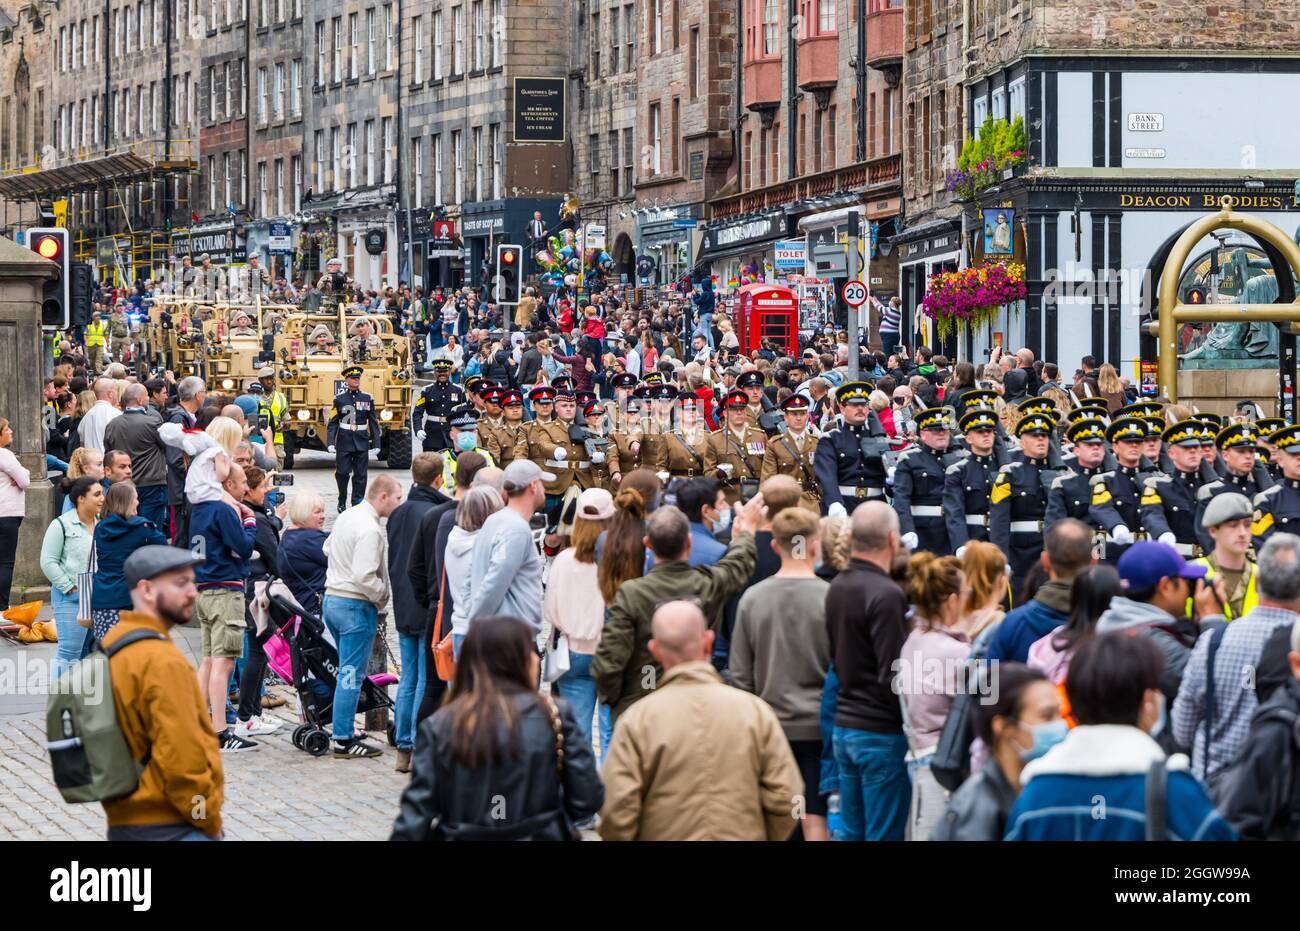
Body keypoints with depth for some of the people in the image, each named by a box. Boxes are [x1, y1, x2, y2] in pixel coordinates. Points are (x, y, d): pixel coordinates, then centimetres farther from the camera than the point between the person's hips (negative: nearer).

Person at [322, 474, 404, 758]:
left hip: (332, 599, 9)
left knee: (348, 670, 18)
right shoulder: (370, 530, -20)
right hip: (356, 606, -9)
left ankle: (344, 730, 22)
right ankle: (344, 740, -1)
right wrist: (383, 597, -10)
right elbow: (364, 577, -25)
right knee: (352, 674, -4)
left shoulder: (346, 517, 8)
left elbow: (328, 549, 24)